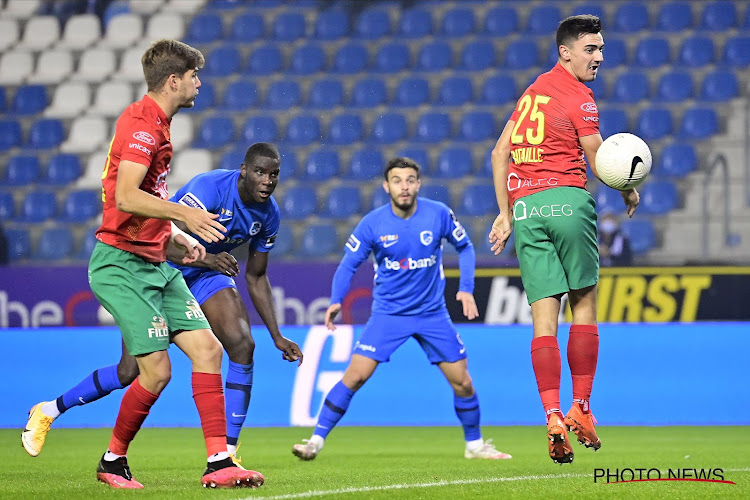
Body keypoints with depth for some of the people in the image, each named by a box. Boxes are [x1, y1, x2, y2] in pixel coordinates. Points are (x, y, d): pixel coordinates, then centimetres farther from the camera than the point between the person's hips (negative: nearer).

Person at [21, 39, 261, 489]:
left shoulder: (156, 126, 18)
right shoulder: (140, 124, -14)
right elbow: (125, 197, -27)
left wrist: (175, 236, 19)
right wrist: (182, 213, -32)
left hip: (155, 263, 10)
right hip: (122, 263, -10)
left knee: (208, 349, -2)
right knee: (158, 371, -12)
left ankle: (219, 462, -3)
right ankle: (114, 461, 8)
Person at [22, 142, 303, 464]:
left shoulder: (268, 214, -7)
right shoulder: (210, 188, -29)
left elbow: (256, 277, 6)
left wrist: (277, 336, 3)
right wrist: (205, 259, -48)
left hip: (207, 273, 6)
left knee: (243, 346, -19)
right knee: (130, 371, -5)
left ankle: (227, 454, -13)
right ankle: (50, 411, 19)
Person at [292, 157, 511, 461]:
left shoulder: (439, 214, -10)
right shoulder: (372, 224, -12)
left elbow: (464, 247, 6)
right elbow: (348, 264, -2)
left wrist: (466, 288, -5)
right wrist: (336, 301, -18)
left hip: (432, 313, 2)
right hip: (388, 313, -1)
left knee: (462, 382, 1)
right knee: (355, 375, -14)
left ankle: (475, 445, 23)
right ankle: (316, 441, -6)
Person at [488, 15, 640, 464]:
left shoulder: (534, 91, 17)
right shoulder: (580, 99, -5)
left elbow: (500, 153, 18)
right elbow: (599, 164, -3)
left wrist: (505, 213, 21)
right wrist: (629, 193, 15)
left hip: (524, 207, 5)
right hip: (567, 200, -5)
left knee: (544, 316, -2)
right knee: (584, 305, 8)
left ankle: (553, 418, -13)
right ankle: (581, 410, 7)